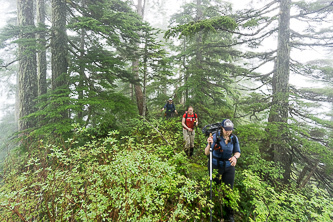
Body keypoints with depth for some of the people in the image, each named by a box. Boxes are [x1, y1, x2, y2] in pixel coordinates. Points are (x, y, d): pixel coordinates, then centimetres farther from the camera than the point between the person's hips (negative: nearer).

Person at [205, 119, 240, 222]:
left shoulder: (234, 138, -9)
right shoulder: (215, 137, -19)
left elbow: (237, 152, 4)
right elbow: (206, 153, -21)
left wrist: (235, 157, -19)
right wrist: (209, 144, -42)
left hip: (229, 167, 2)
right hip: (215, 166, -2)